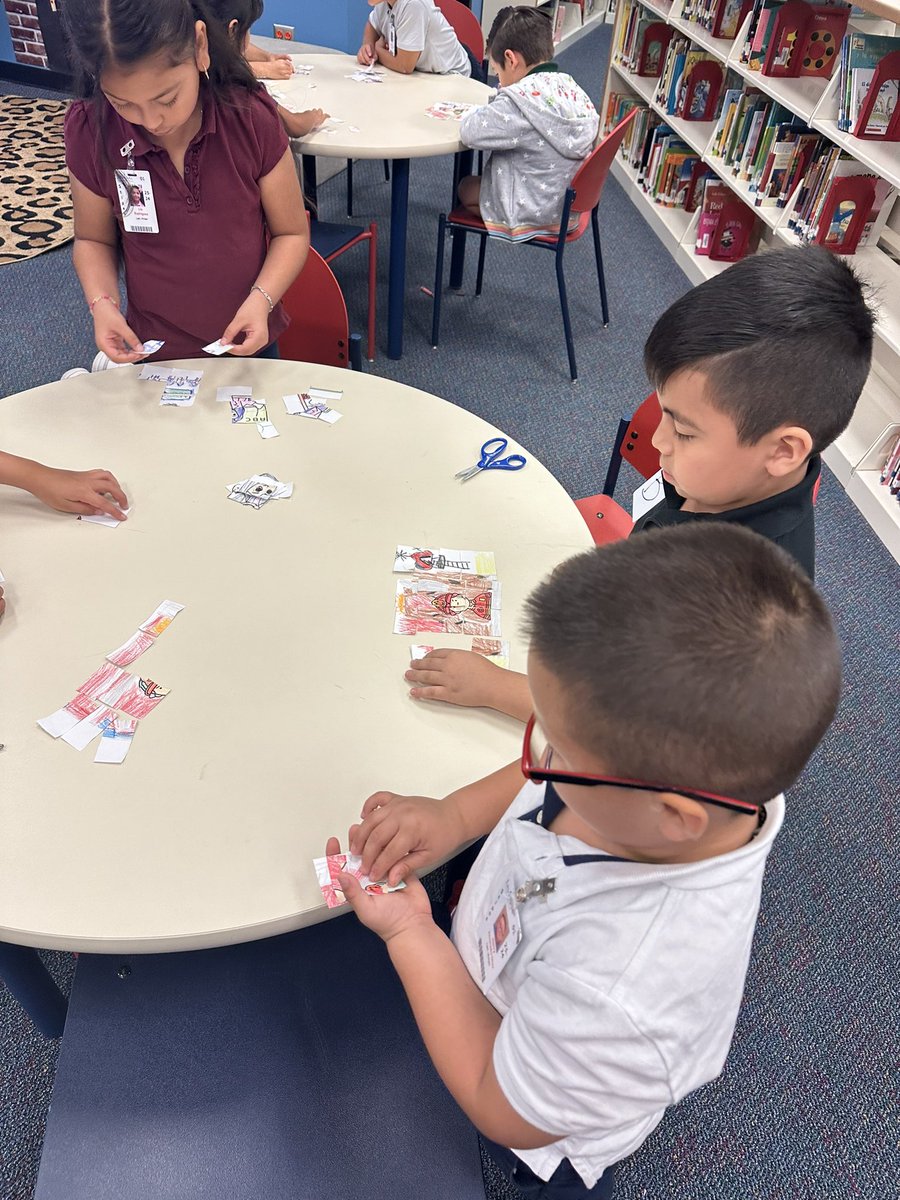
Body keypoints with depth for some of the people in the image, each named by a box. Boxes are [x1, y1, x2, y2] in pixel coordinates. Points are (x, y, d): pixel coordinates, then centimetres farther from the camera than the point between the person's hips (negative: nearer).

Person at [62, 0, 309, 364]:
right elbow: (93, 239, 0)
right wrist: (102, 302, -18)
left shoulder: (253, 118, -17)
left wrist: (261, 299, -24)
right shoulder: (90, 132, -13)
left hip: (247, 342, 0)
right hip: (154, 348, 1)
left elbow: (291, 233, -8)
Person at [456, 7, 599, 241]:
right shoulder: (570, 87, -1)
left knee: (466, 186, 17)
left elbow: (470, 132, -21)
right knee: (478, 179, 26)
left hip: (533, 212, -7)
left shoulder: (520, 99, -24)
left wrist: (481, 112, 0)